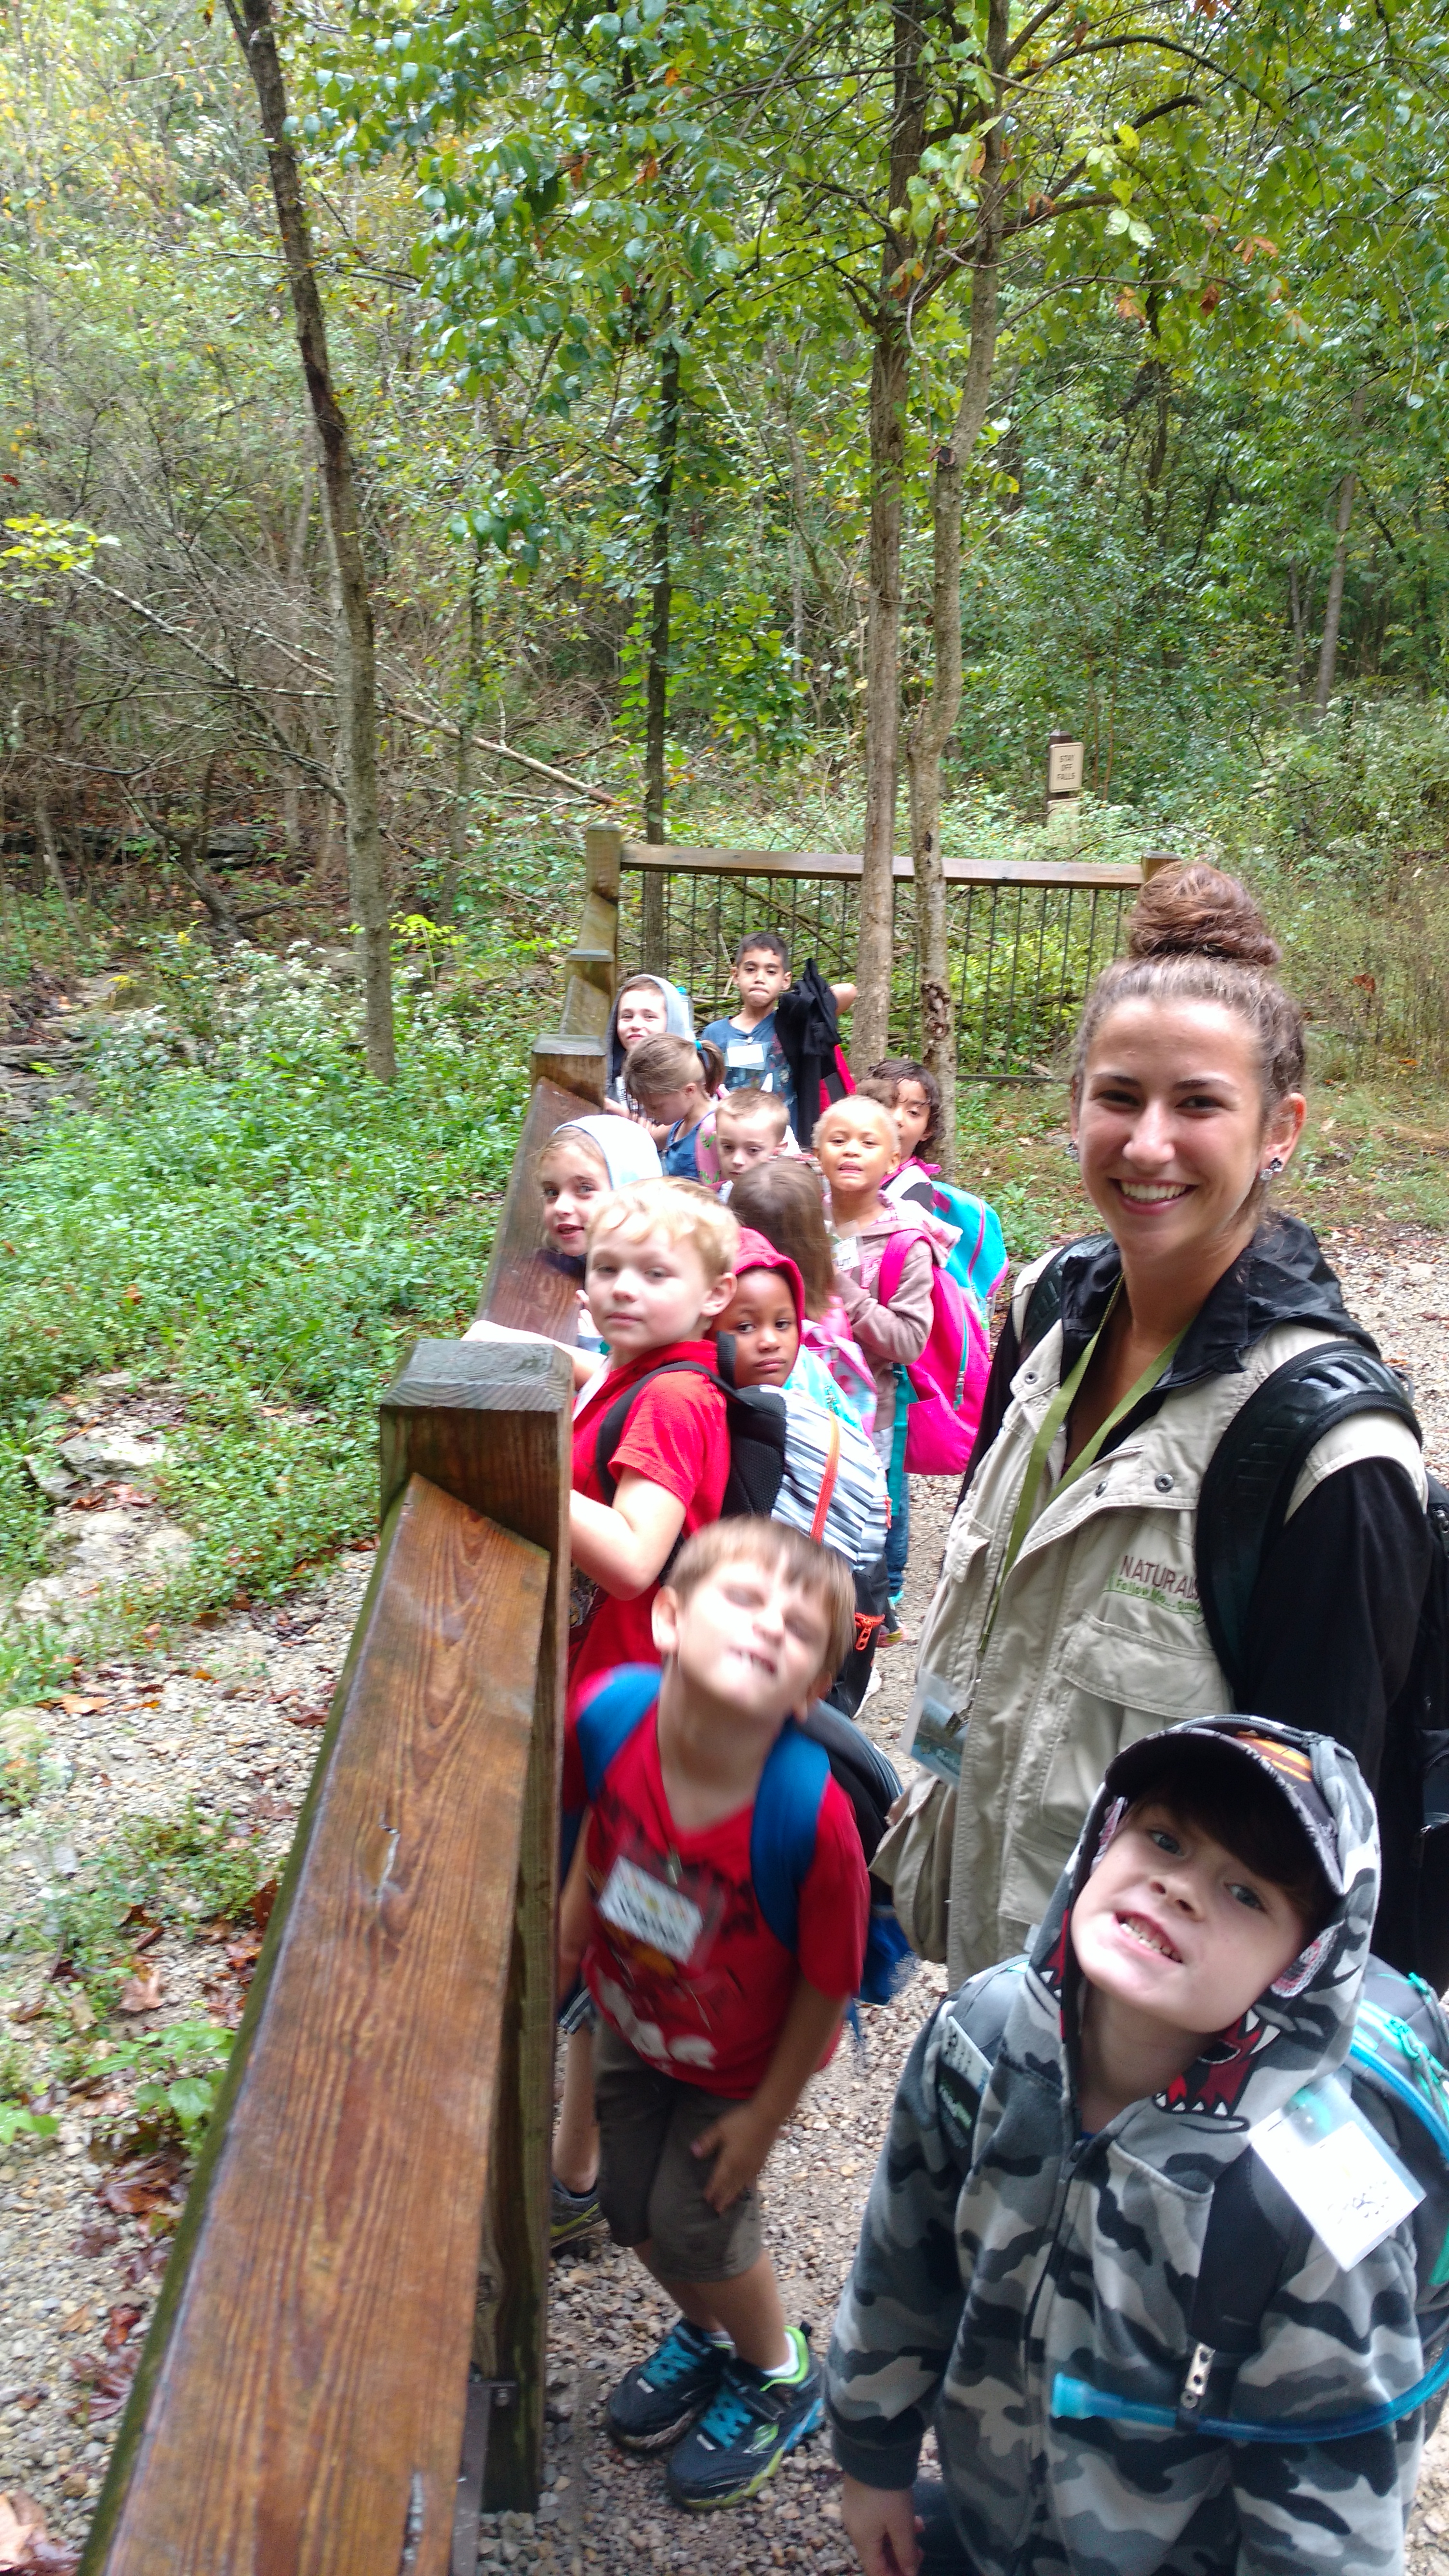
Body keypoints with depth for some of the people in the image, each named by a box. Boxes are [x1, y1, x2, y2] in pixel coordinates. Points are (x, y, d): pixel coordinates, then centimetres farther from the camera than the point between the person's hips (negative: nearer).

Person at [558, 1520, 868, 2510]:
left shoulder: (813, 1820, -40)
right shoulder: (612, 1720, -31)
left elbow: (827, 1983, -23)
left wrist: (767, 2114, -11)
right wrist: (569, 1944, 8)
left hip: (738, 2063, -4)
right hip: (632, 2023, 4)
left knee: (696, 2221, 10)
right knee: (633, 2207, 20)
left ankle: (781, 2376, 44)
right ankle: (708, 2333, 53)